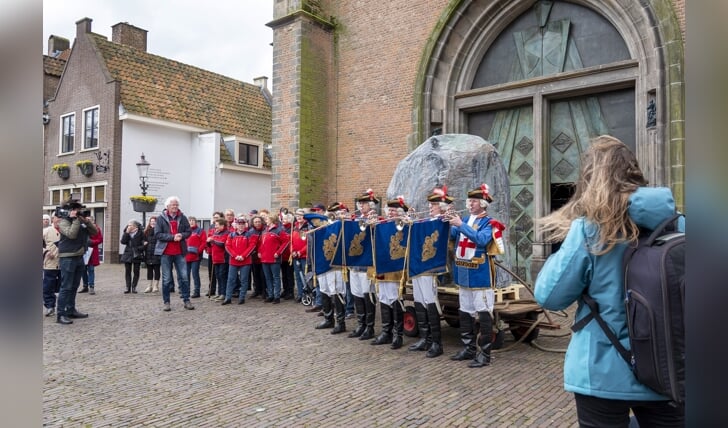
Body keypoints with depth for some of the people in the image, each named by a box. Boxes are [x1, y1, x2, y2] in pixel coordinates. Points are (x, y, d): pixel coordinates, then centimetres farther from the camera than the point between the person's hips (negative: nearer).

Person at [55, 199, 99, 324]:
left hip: (79, 257, 7)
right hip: (67, 258, -7)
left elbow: (95, 232, 7)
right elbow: (72, 234, -23)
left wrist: (86, 220, -6)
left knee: (74, 287, 14)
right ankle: (60, 314, -3)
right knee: (66, 287, -7)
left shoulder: (82, 221, 13)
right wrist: (76, 219, -17)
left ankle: (71, 310, 23)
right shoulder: (64, 221, -8)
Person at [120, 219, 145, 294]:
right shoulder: (126, 232, 5)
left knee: (136, 271, 2)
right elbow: (123, 241, -9)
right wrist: (127, 232, -14)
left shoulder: (140, 233, -3)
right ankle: (128, 287, 11)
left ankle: (134, 287, 11)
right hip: (128, 254, 3)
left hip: (137, 254, -3)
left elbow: (143, 243, 0)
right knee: (127, 271, 5)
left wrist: (139, 248, -15)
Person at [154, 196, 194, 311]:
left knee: (184, 277, 2)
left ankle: (186, 300, 11)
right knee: (166, 279, 5)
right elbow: (158, 234, -8)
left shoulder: (183, 218, 6)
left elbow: (188, 232, 9)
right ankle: (166, 302, 15)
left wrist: (181, 235, -13)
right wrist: (172, 237, -17)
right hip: (166, 252, -2)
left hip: (179, 252, 2)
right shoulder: (161, 218, -1)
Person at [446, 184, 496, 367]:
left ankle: (485, 353, 6)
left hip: (479, 274, -7)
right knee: (464, 312, 14)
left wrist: (460, 224, -26)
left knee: (484, 314, -1)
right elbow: (450, 235, 9)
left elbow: (482, 239, -25)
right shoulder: (464, 219, 11)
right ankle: (468, 348, 26)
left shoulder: (488, 222, -7)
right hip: (462, 273, 7)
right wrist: (449, 221, -7)